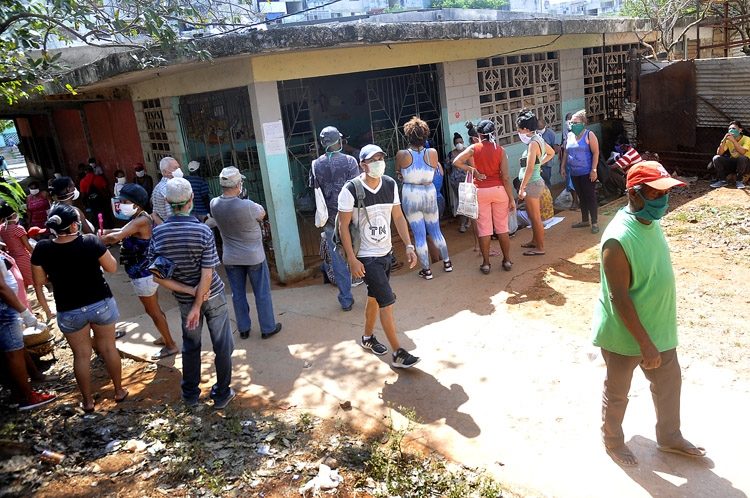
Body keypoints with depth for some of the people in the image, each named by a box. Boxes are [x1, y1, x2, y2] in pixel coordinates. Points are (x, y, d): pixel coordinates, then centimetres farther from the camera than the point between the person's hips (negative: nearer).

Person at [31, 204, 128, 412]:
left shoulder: (42, 249, -14)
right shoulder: (91, 241, -19)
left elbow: (39, 281, -3)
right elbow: (112, 268, -6)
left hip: (69, 311, 1)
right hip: (101, 303, 0)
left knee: (81, 355, 15)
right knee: (108, 347, 17)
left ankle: (88, 401, 27)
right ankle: (119, 391, 30)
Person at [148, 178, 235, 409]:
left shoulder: (158, 233, -12)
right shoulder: (203, 231, -21)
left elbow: (157, 276, -11)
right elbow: (207, 274, -22)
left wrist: (189, 292, -10)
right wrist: (199, 305, -14)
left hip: (185, 300, 3)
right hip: (213, 295, -3)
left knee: (190, 346, 21)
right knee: (222, 346, 13)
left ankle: (190, 394, 34)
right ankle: (221, 394, 23)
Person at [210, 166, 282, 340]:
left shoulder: (214, 204, -13)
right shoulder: (247, 206, -28)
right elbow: (262, 215, -6)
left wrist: (237, 198, 1)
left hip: (230, 258, 4)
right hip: (253, 256, -4)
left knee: (238, 294, 17)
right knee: (262, 293, 12)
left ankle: (243, 329, 30)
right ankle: (268, 328, 23)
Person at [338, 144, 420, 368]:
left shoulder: (390, 184, -1)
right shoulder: (351, 190, -18)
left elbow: (398, 217, 6)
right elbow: (343, 226, -14)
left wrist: (409, 246, 0)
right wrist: (352, 260, -17)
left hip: (386, 253, 6)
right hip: (365, 257, -6)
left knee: (374, 297, 19)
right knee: (387, 301, -8)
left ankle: (368, 338, 41)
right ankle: (398, 353, 3)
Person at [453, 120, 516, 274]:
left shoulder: (474, 148, -5)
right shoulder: (500, 150, -5)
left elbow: (456, 161, -17)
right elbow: (505, 177, -8)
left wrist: (472, 170, -8)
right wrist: (511, 199, -4)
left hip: (481, 191, -1)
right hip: (499, 190, 1)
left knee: (484, 228, 6)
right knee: (502, 227, 11)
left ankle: (486, 263, 12)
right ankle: (507, 261, 20)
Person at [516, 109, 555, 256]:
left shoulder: (533, 143, -20)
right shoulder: (538, 139, 8)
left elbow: (529, 168, -26)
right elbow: (551, 153, 27)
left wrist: (521, 188, -23)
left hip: (532, 184, -10)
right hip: (535, 182, 10)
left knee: (535, 217, 0)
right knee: (533, 215, 22)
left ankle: (540, 248, 10)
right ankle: (535, 240, 37)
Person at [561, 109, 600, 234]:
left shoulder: (589, 135, -8)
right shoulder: (569, 135, 10)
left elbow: (596, 152, -12)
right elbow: (566, 152, 19)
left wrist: (593, 169, -17)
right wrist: (563, 166, 14)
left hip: (587, 173, -6)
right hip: (574, 173, 6)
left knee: (590, 197, -3)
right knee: (581, 197, 15)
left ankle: (595, 223, 4)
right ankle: (585, 220, 26)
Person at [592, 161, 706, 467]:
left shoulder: (651, 221, -2)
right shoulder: (618, 240, -31)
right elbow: (619, 298, -27)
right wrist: (645, 343, -23)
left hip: (659, 328, 8)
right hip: (626, 335, -8)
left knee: (669, 382, 24)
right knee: (617, 392, 15)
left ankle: (669, 437, 49)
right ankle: (612, 441, 41)